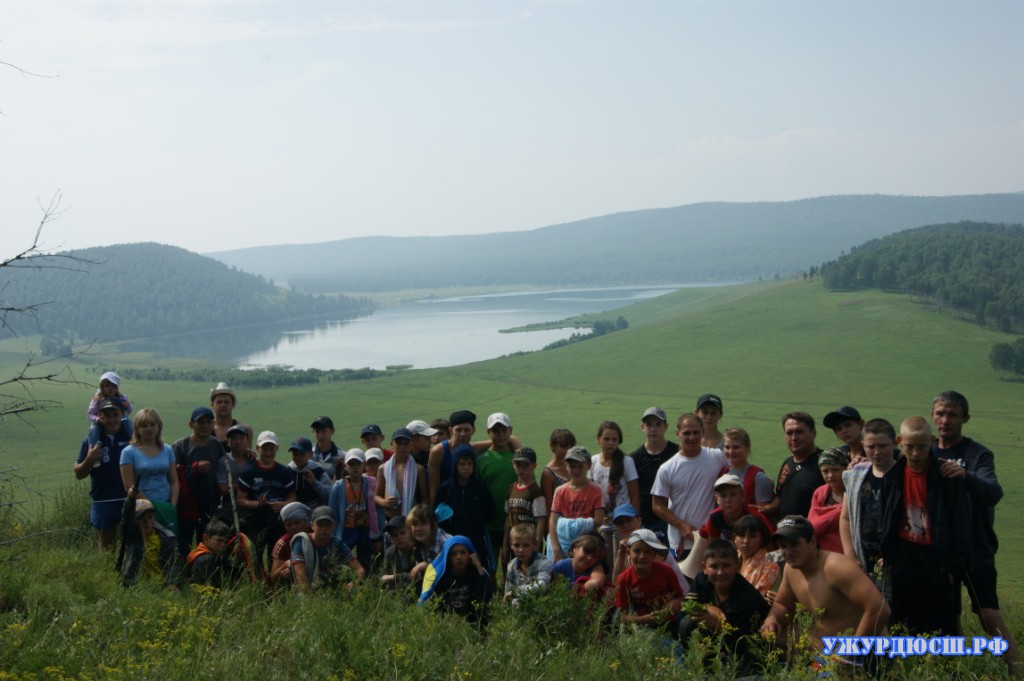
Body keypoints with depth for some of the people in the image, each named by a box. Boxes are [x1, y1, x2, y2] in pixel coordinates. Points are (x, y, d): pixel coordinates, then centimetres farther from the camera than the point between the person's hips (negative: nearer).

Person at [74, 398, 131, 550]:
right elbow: (79, 474, 6)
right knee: (107, 546, 12)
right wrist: (89, 460, -13)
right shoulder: (91, 441, 4)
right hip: (103, 503, 1)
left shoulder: (130, 435, 1)